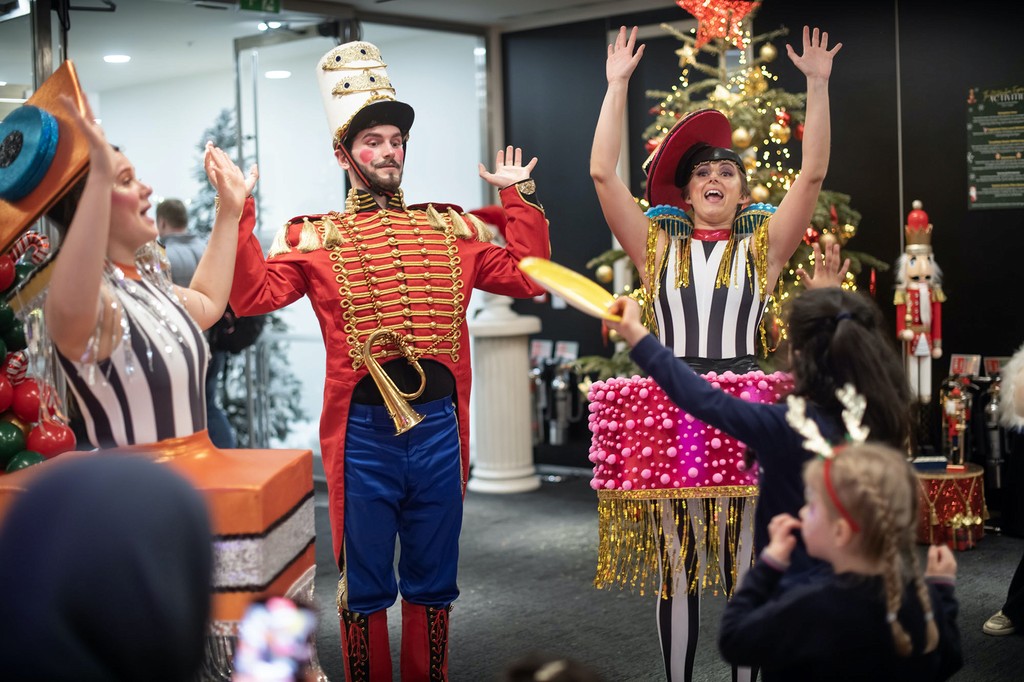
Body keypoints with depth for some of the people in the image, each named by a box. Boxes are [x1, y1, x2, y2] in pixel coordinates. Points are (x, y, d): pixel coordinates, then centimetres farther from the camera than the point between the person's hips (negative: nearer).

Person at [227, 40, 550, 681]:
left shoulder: (450, 228, 11)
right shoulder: (316, 237, 3)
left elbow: (528, 278, 9)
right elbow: (254, 295, -9)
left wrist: (520, 197, 6)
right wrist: (238, 212, -14)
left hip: (439, 425, 3)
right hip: (363, 429, -2)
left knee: (433, 581, 15)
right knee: (366, 585, 9)